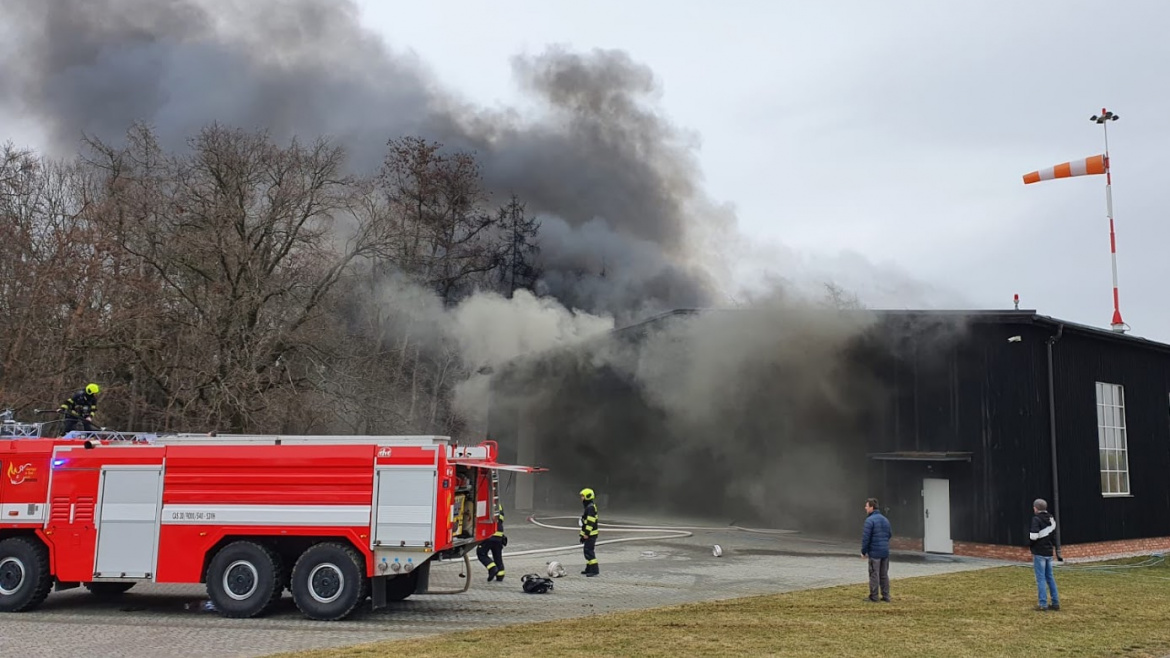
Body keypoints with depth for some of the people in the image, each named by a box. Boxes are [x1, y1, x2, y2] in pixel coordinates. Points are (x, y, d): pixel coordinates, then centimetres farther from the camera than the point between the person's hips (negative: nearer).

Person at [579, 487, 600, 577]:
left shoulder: (591, 507, -17)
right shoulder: (587, 507, 17)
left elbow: (590, 522, -23)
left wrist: (586, 533, -24)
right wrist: (583, 534, 25)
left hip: (591, 534, -11)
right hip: (588, 534, 11)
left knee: (588, 551, -13)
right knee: (587, 551, 16)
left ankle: (595, 570, -14)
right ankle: (589, 569, 24)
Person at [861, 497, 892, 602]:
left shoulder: (870, 520, -14)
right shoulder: (885, 519, 11)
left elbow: (865, 537, -16)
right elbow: (890, 533, 18)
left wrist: (863, 551, -7)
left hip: (874, 552, -7)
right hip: (885, 551, 7)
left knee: (874, 574, 0)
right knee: (884, 574, 13)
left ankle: (874, 597, 3)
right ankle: (886, 596, 14)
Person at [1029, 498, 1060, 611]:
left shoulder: (1036, 519, -15)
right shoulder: (1051, 519, 9)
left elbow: (1033, 536, -23)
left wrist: (1030, 542, -4)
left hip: (1039, 553, -7)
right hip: (1049, 552, 7)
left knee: (1040, 578, -3)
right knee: (1050, 577, 15)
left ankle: (1043, 604, -3)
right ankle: (1055, 602, 16)